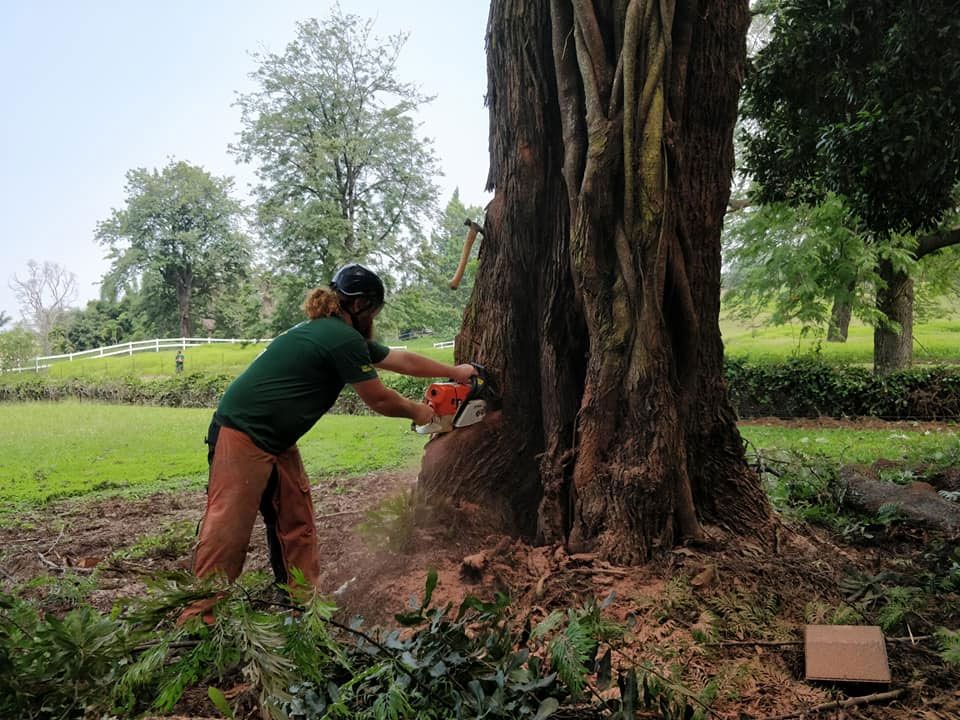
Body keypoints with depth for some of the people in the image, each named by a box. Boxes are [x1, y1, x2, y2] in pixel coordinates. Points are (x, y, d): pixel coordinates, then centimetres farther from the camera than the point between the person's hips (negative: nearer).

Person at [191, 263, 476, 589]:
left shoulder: (335, 333, 12)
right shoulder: (344, 339, -18)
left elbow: (404, 360, 20)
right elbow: (378, 399, -8)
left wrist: (454, 372, 27)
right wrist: (418, 411, 10)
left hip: (276, 440, 10)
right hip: (243, 437, -10)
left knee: (296, 524, 11)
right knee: (227, 529, -8)